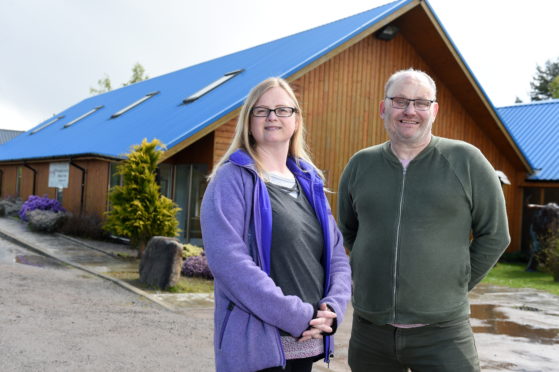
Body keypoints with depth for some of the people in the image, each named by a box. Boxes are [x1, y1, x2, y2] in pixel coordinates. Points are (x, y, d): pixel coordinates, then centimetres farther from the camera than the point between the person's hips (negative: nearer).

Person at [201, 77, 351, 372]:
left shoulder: (310, 183, 11)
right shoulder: (233, 179, -7)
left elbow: (337, 255, 10)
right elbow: (228, 260, -19)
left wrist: (332, 307, -9)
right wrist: (298, 316, -20)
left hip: (307, 342, 6)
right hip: (256, 345, -6)